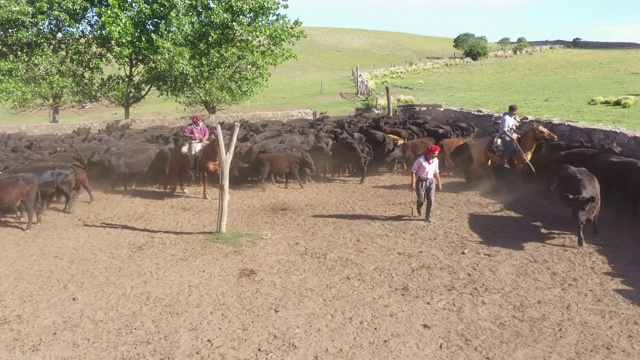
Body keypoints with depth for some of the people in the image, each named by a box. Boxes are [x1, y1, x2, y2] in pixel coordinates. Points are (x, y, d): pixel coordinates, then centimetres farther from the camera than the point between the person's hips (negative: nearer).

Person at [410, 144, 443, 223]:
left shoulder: (435, 160, -1)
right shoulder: (421, 160, -18)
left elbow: (436, 172, 13)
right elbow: (413, 171, -14)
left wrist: (439, 182, 14)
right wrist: (413, 183, -19)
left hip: (430, 181, 4)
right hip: (421, 181, -4)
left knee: (430, 200, -2)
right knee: (421, 199, 4)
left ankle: (428, 216, 11)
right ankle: (419, 208, 40)